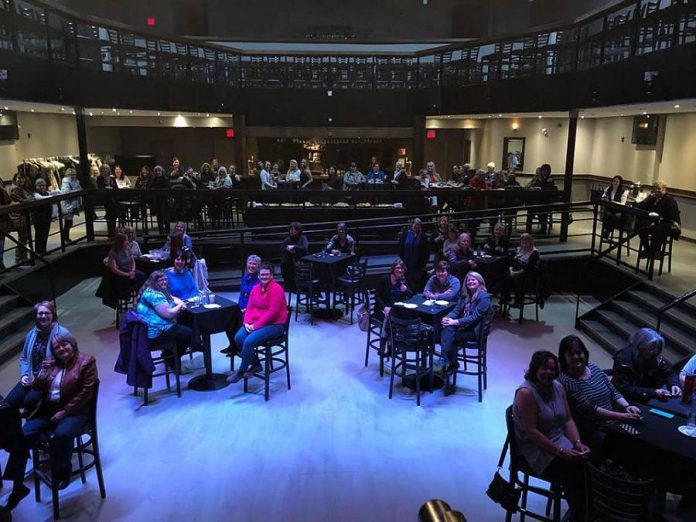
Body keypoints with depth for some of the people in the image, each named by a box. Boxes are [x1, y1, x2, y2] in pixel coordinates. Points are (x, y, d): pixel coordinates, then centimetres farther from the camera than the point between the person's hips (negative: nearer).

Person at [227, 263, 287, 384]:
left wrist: (256, 325, -19)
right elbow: (250, 307, 9)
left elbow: (272, 312, -20)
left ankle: (241, 371, -4)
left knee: (249, 341, -25)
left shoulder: (276, 289, -15)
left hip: (274, 324, -8)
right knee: (238, 338, -14)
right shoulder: (256, 288, 9)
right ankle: (255, 364, 5)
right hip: (255, 323, 8)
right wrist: (247, 322, -10)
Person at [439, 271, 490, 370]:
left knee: (448, 336, -23)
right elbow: (456, 310, 9)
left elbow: (475, 317, -19)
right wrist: (447, 317, -14)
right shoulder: (465, 294, 12)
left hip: (475, 330, -6)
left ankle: (445, 362, -10)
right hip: (464, 325, 7)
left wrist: (455, 322, -25)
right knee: (447, 329, -22)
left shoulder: (484, 297, -12)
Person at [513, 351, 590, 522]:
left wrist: (578, 443, -8)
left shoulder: (558, 387, 6)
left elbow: (568, 420, 9)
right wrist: (561, 452, -21)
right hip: (537, 451, -7)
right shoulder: (526, 393, -18)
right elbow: (531, 431, -20)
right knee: (575, 474, -22)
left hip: (562, 442, 7)